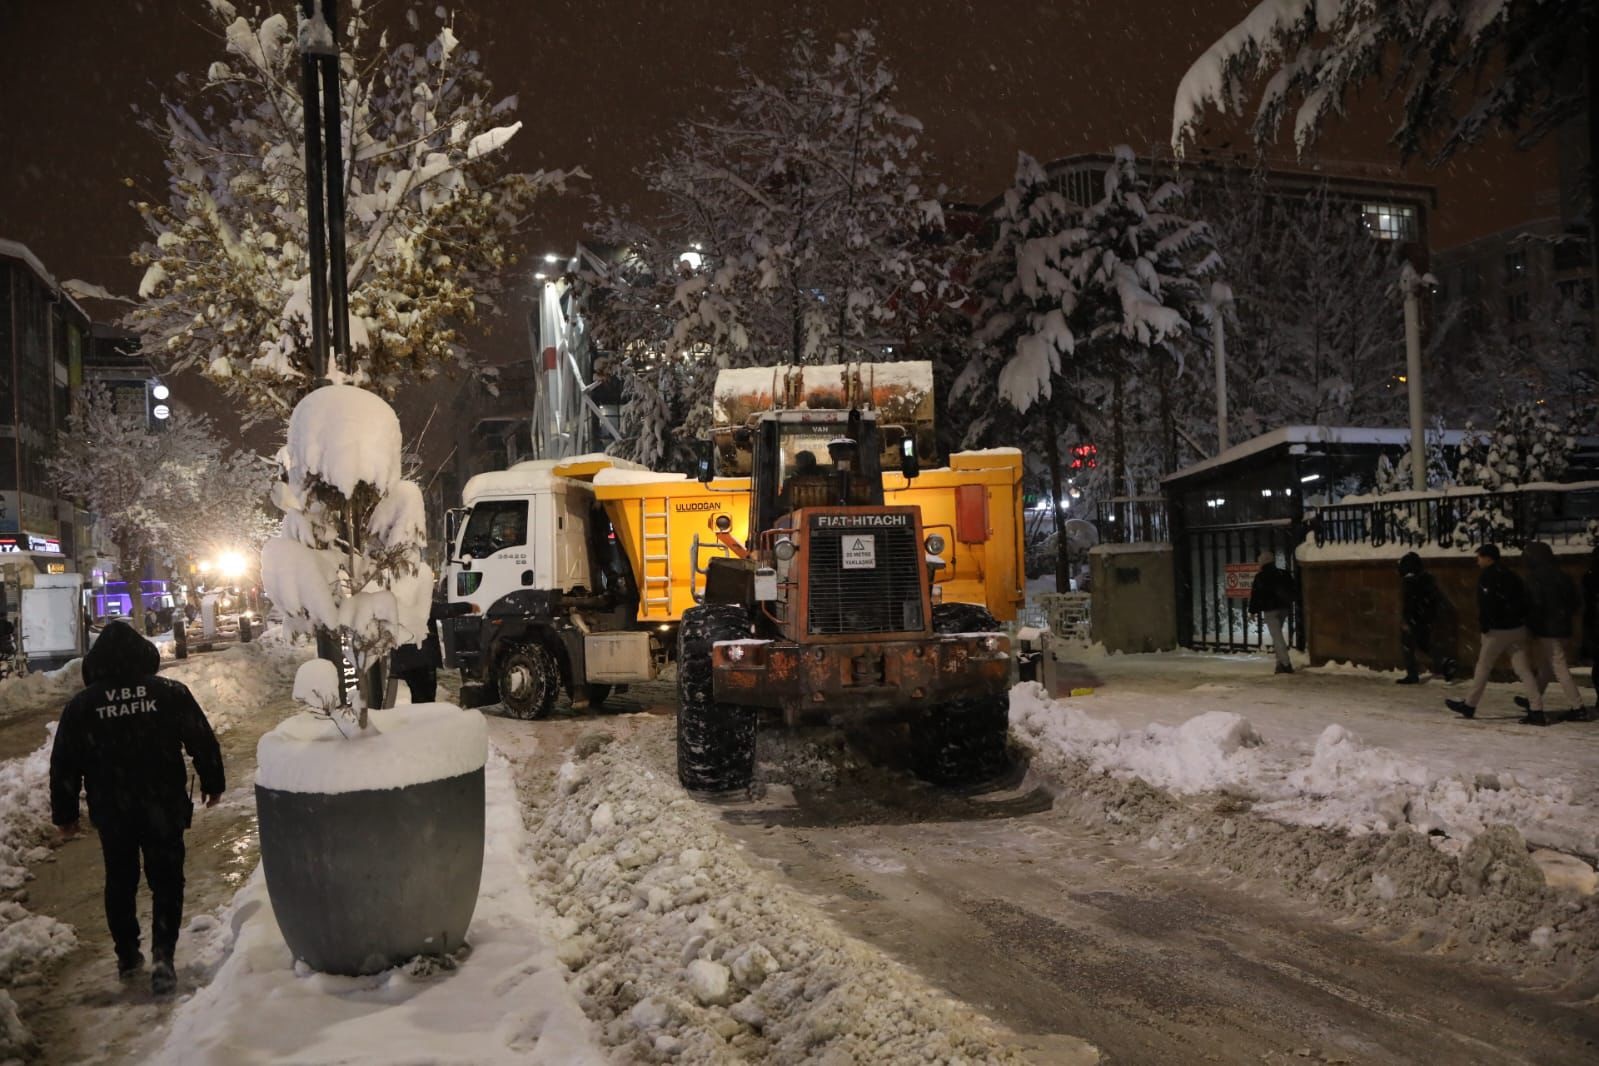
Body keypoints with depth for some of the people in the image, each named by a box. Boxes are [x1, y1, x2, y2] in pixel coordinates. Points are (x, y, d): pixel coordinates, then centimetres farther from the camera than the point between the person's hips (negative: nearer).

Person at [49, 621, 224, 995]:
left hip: (111, 813, 2)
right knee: (166, 881, 6)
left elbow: (64, 764, 4)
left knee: (120, 883, 18)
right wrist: (212, 783, 12)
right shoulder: (170, 693, -7)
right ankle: (162, 954, -8)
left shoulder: (81, 706, -2)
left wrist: (64, 814, 15)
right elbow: (203, 741, -2)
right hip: (164, 810, -2)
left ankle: (127, 956, 27)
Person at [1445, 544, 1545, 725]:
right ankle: (1536, 710, -5)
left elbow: (1486, 604, -16)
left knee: (1483, 667, 6)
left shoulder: (1487, 576, -9)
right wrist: (1519, 619, 17)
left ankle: (1469, 705, 16)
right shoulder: (1510, 576, 14)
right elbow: (1523, 601, 14)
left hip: (1497, 631, -6)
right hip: (1518, 628, 7)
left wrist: (1484, 626, -8)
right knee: (1523, 669, 2)